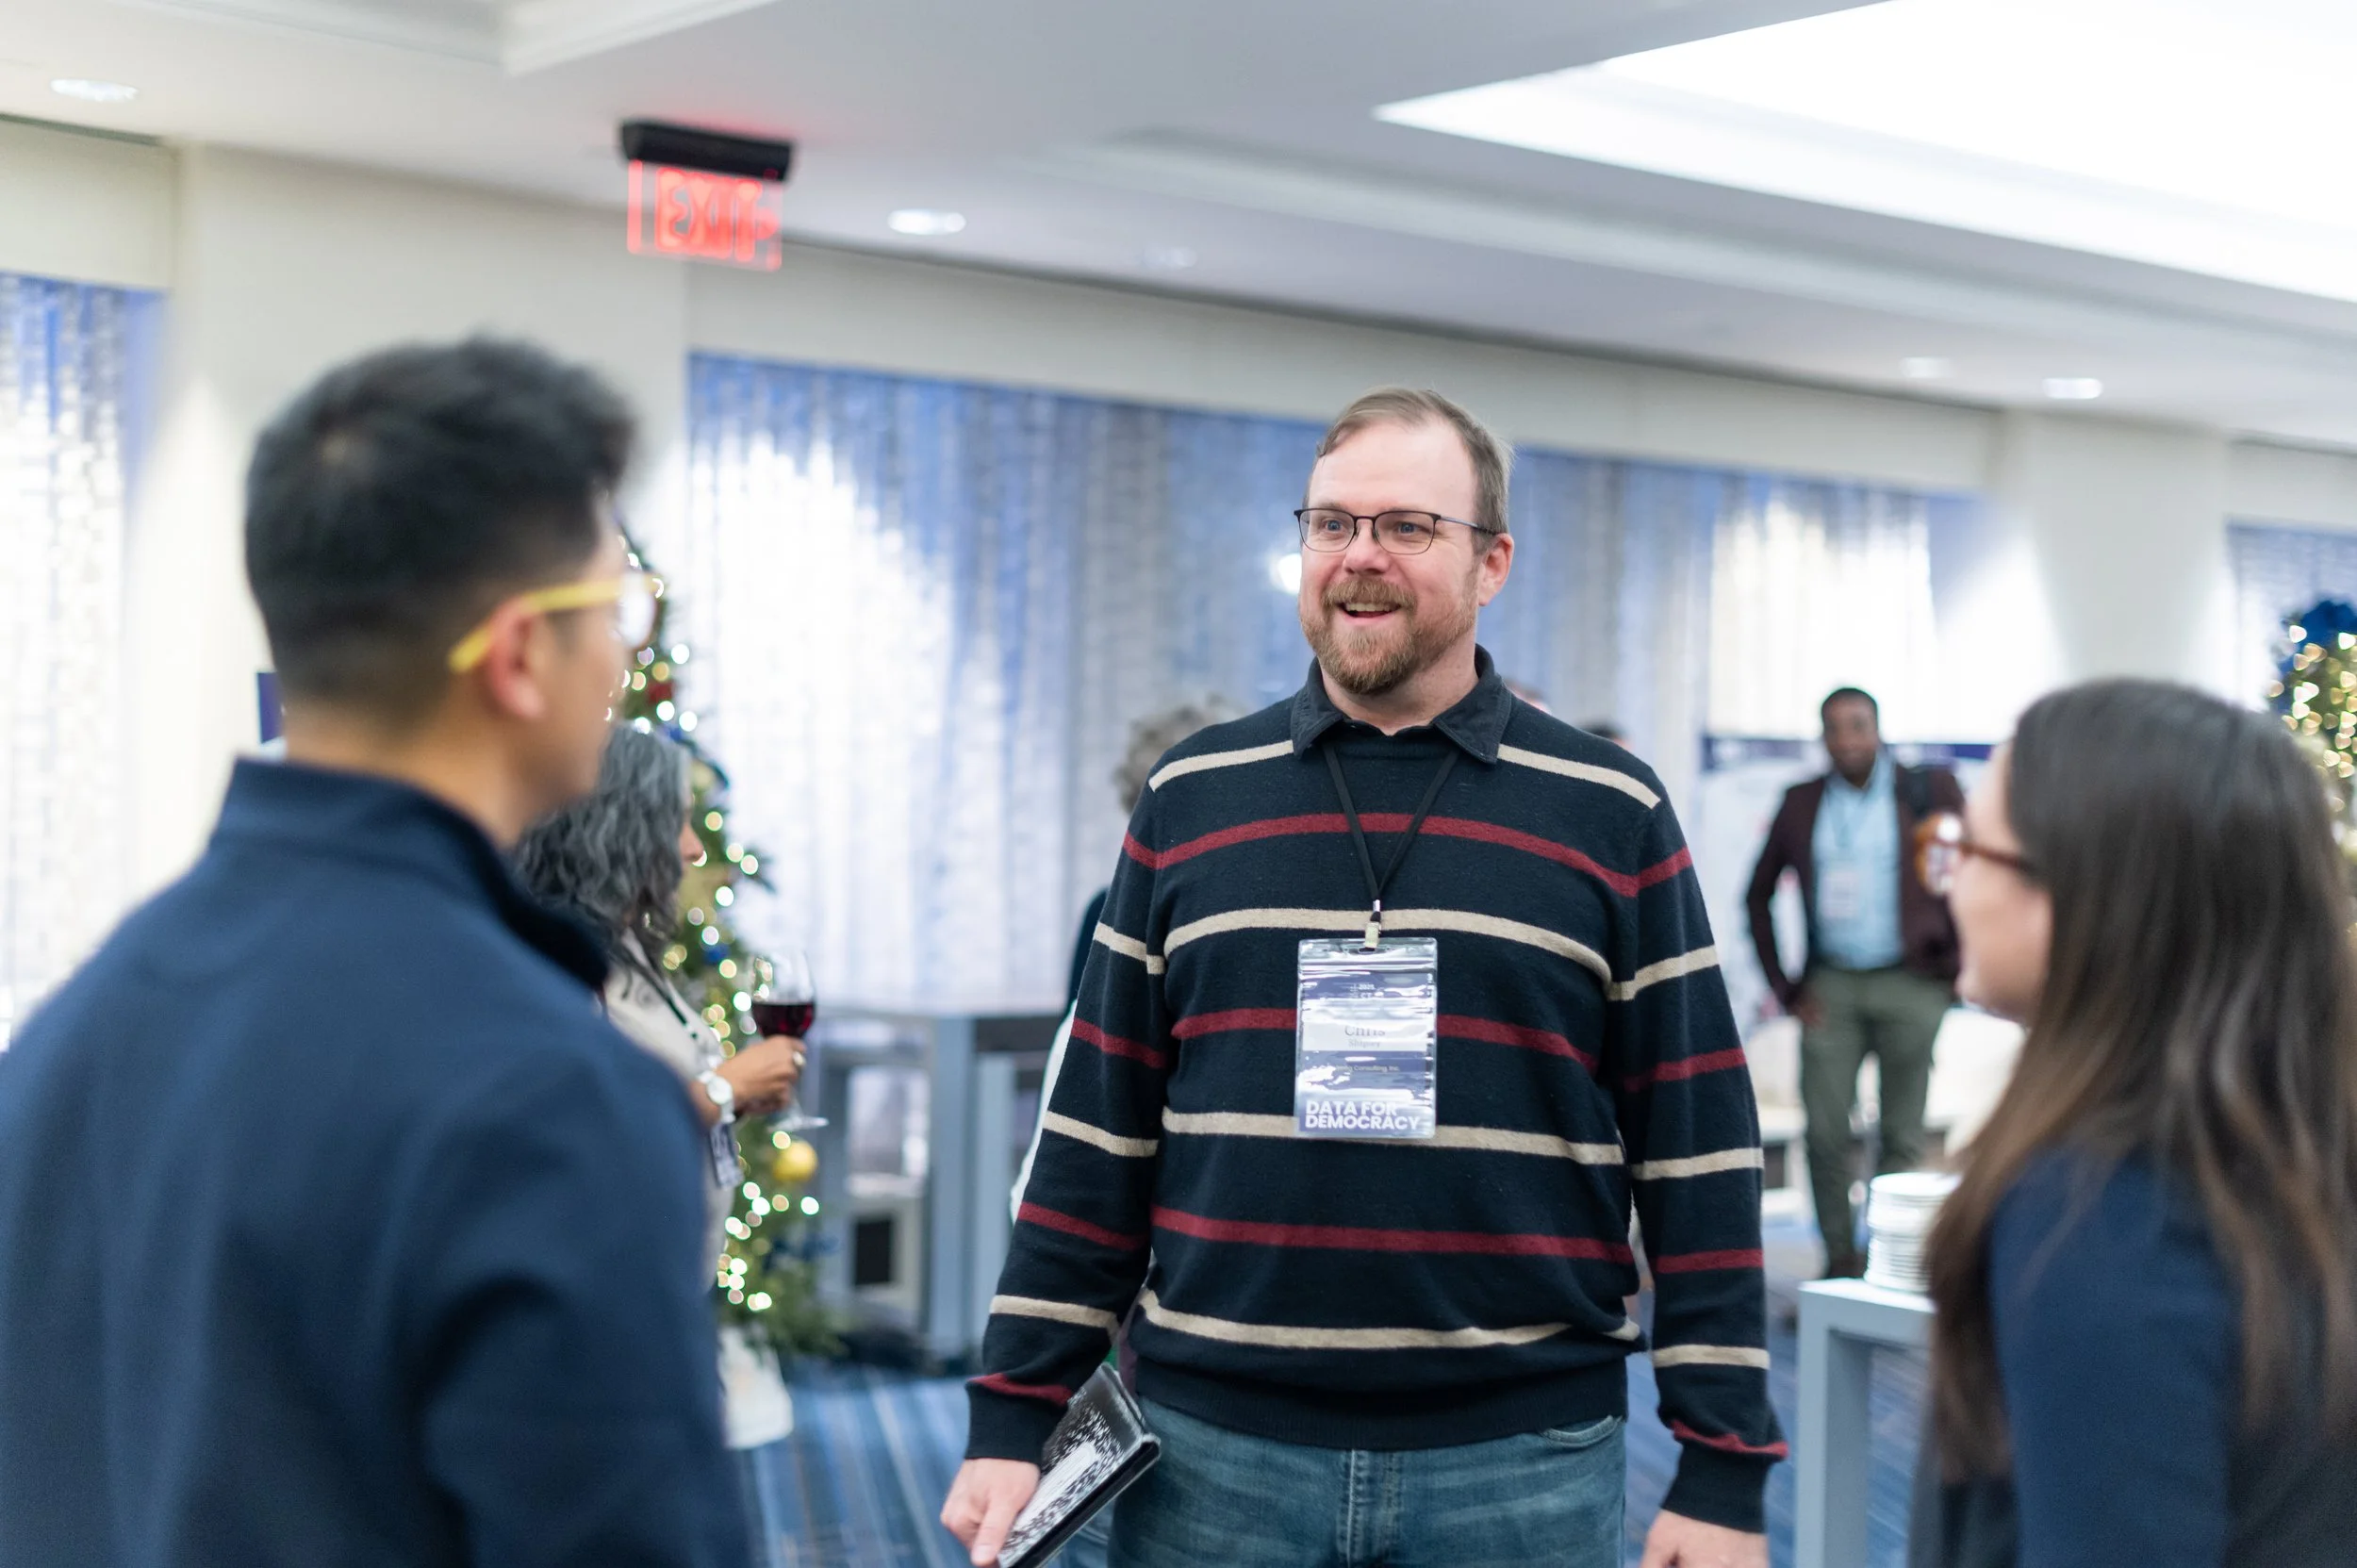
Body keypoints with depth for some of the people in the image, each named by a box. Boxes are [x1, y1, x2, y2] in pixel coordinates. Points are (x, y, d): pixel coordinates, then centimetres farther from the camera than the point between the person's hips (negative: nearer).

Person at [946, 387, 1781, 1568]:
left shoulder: (1611, 816, 2)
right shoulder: (1191, 801, 8)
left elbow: (1699, 1155, 1)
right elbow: (1097, 1136, 9)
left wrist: (1723, 1472, -3)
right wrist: (1012, 1419, 4)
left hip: (1519, 1463, -1)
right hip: (1213, 1454, 2)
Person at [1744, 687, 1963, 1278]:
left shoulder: (1929, 791, 3)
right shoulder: (1801, 804, 10)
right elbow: (1758, 896, 16)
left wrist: (1957, 967, 0)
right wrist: (1784, 985, 9)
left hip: (1909, 985, -2)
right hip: (1830, 988, 2)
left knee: (1902, 1135, 1)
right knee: (1825, 1133, -5)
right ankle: (1840, 1262, 4)